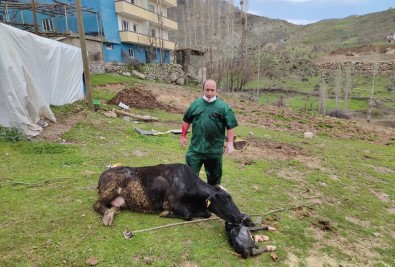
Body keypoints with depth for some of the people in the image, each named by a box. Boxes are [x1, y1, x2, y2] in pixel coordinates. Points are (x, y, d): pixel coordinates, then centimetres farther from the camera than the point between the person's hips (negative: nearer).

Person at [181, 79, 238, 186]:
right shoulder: (195, 104, 5)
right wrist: (183, 136, 10)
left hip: (215, 150, -1)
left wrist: (230, 143, -8)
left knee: (214, 176, 15)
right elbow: (186, 121, 13)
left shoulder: (223, 106, -3)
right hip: (195, 148, 1)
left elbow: (230, 126, -3)